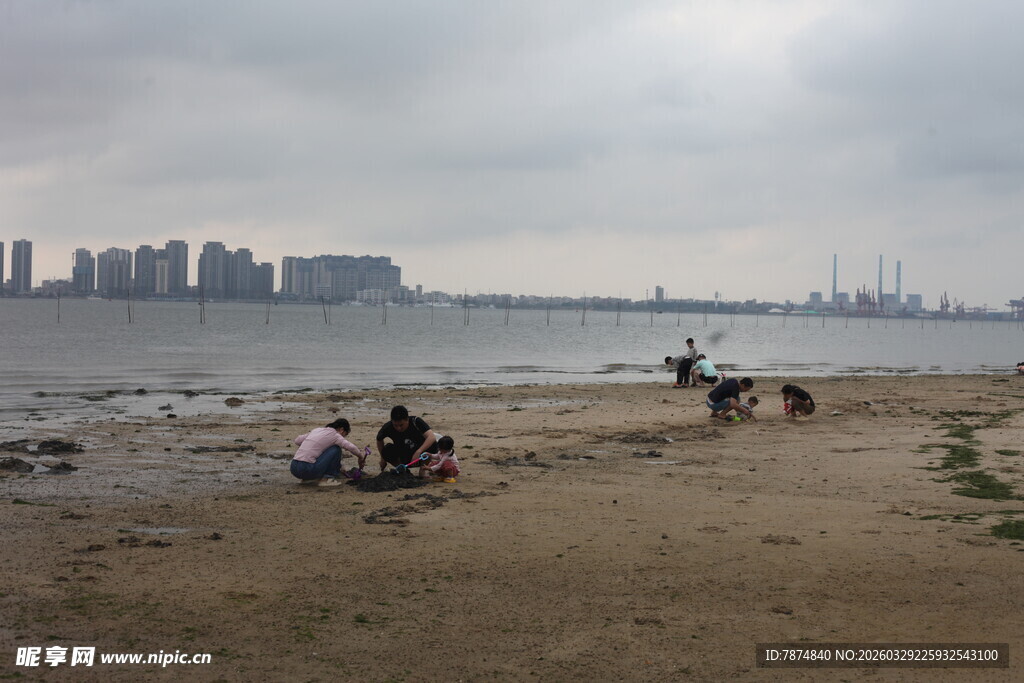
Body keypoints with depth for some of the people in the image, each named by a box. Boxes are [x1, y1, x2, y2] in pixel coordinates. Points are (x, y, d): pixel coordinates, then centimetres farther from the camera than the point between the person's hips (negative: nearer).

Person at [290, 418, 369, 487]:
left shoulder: (317, 430, 20)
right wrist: (360, 457, 6)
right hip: (307, 470, -8)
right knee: (336, 449, 2)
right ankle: (327, 478, 2)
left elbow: (297, 440, 24)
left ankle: (309, 479, 19)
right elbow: (351, 447, -12)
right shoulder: (334, 435, 0)